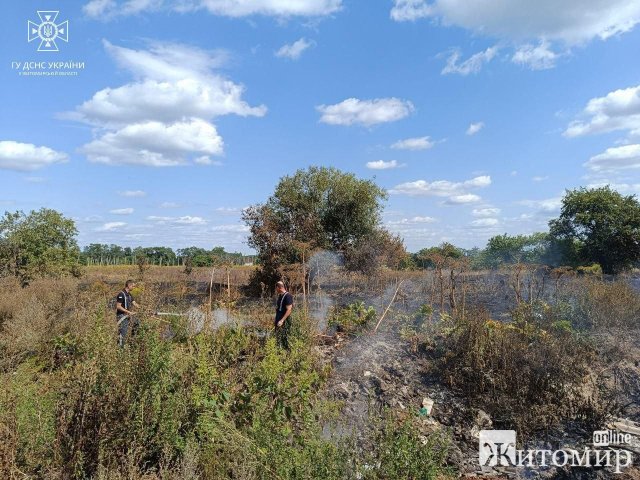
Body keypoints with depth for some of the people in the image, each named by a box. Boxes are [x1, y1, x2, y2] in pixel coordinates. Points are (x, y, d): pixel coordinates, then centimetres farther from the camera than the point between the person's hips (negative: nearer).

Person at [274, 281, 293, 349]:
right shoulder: (280, 295, 14)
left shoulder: (287, 296, -14)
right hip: (279, 321, 9)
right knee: (278, 338, 10)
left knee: (284, 338, -9)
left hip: (284, 322, -9)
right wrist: (276, 320, 20)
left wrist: (282, 320, -23)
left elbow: (289, 310, -19)